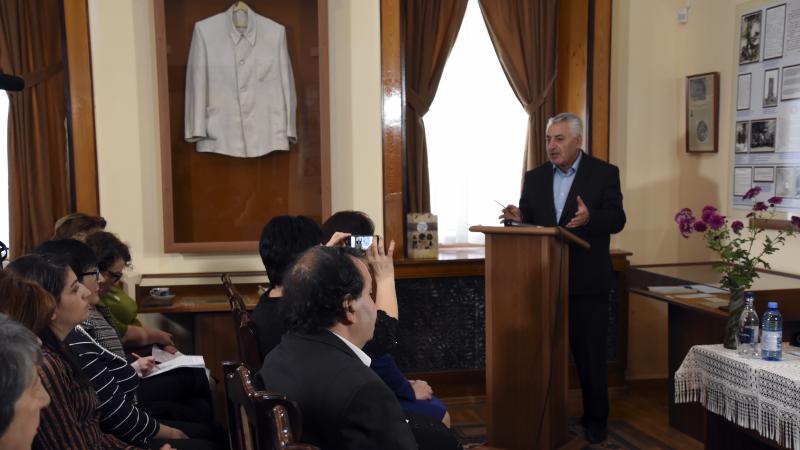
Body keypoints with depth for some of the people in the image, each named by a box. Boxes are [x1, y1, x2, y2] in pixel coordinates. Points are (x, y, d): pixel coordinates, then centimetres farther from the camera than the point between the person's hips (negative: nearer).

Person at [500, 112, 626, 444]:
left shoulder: (604, 173, -2)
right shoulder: (535, 177, 9)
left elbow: (617, 220, -10)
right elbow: (529, 220, 9)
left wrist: (589, 218, -29)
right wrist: (518, 217, -14)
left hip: (587, 280, -3)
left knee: (590, 351, 5)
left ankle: (595, 418, 20)